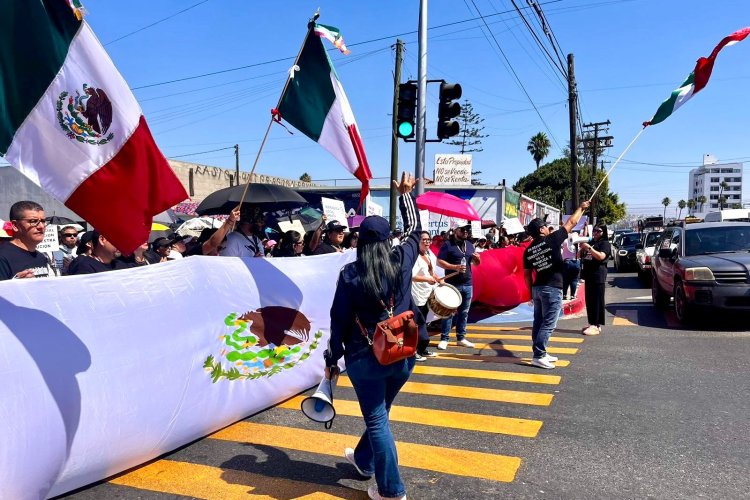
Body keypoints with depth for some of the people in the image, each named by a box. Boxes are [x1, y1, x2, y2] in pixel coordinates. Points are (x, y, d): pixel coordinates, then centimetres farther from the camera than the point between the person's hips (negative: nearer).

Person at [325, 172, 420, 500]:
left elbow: (339, 320, -8)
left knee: (377, 420, 7)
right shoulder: (402, 260, -4)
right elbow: (415, 230, 15)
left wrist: (332, 358, 3)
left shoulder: (350, 274, -12)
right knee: (379, 412, 23)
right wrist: (405, 194, 24)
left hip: (366, 358, -4)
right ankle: (364, 459, 45)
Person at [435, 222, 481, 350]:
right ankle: (444, 339, 6)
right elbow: (439, 261, -12)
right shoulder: (447, 244, -6)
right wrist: (455, 267, -23)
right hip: (452, 284, -6)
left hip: (467, 284, 6)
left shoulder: (470, 245, 13)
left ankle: (461, 338, 20)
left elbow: (475, 263, 20)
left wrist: (477, 259, -4)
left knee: (464, 312, 11)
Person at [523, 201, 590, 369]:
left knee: (538, 322, 12)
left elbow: (527, 275, 9)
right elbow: (571, 222, 2)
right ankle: (538, 356, -6)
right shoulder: (552, 240, -9)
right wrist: (581, 207, 17)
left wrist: (531, 293, 18)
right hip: (552, 289, -7)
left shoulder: (528, 250, 6)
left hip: (537, 288, 7)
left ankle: (540, 353, 20)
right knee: (548, 324, -4)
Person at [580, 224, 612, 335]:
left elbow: (601, 256, -19)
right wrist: (582, 248, 4)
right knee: (589, 301, 8)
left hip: (598, 275, -8)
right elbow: (580, 256, 23)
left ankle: (597, 326, -8)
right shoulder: (591, 242, 20)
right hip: (588, 275, 8)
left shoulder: (605, 243, -2)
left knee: (597, 301, -8)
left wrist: (589, 248, -21)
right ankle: (592, 323, 14)